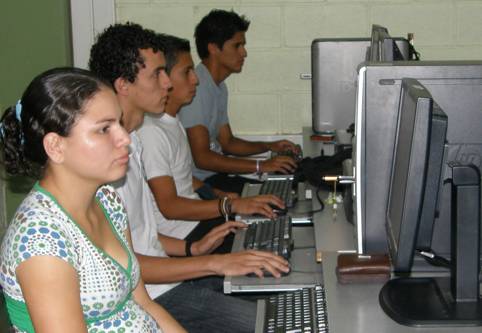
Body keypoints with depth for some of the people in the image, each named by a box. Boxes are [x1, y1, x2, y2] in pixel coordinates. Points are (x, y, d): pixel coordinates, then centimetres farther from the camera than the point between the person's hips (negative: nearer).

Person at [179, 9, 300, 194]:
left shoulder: (219, 87, 13)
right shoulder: (196, 87, -19)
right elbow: (202, 157, -24)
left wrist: (270, 146, 5)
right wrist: (261, 166, -26)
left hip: (216, 177, 9)